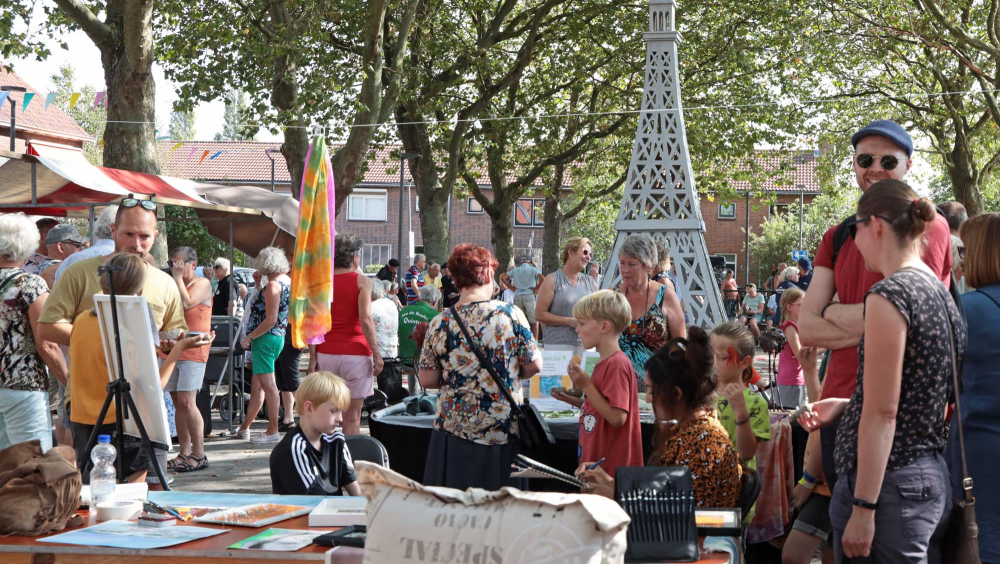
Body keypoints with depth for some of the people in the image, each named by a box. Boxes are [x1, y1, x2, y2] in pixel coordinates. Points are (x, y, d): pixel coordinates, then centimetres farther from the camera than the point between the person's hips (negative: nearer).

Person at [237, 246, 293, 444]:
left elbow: (270, 320, -20)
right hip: (278, 337, 10)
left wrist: (250, 337, -13)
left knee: (267, 383, -6)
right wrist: (260, 287, 17)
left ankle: (273, 431, -3)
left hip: (265, 338, -10)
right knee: (256, 385, 16)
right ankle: (244, 428, 24)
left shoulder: (273, 285, -16)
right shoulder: (287, 281, 12)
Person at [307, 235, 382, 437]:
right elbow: (365, 320, -12)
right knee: (352, 417, -1)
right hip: (355, 352, -4)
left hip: (326, 353, 4)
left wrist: (313, 356, 3)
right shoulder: (361, 281, -4)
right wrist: (376, 355, -8)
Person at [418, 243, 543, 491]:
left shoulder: (440, 323, -4)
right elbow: (534, 365, -4)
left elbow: (427, 379, 1)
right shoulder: (511, 314, -8)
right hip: (503, 433, -1)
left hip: (454, 433, 1)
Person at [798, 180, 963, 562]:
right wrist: (846, 407, 18)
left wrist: (863, 508, -17)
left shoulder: (889, 295, -15)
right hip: (934, 477, 9)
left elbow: (883, 414, -18)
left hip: (892, 483, -9)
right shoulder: (942, 294, 11)